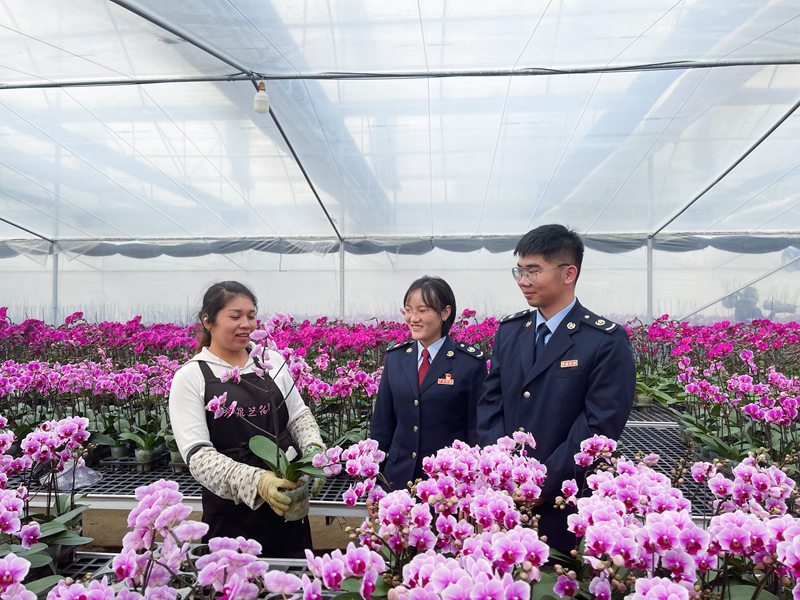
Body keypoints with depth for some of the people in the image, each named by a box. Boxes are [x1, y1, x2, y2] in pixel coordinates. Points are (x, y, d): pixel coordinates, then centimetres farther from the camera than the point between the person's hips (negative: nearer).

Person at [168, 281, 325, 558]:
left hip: (287, 502, 4)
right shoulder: (190, 377, -7)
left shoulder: (273, 362, 6)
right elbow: (197, 454, -15)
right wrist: (256, 481, -29)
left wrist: (314, 448, -8)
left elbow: (299, 415, 14)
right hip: (229, 511, -4)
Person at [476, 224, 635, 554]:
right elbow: (490, 402, 6)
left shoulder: (607, 341, -10)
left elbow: (599, 427, -15)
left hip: (564, 502, -4)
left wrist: (541, 485, -16)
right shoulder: (508, 331, 7)